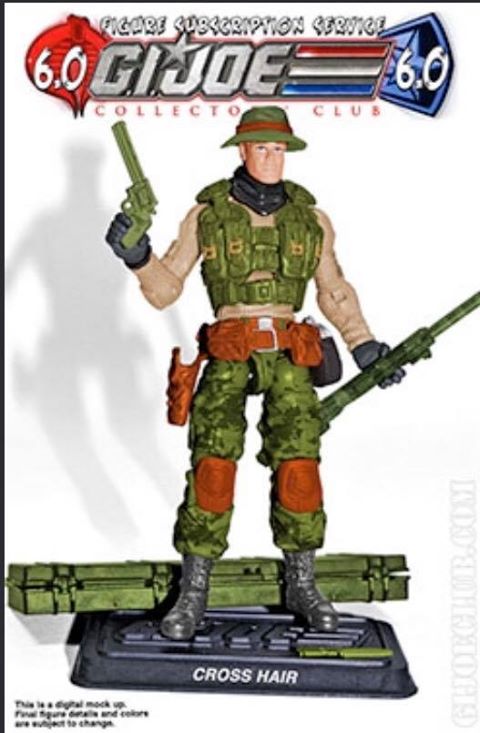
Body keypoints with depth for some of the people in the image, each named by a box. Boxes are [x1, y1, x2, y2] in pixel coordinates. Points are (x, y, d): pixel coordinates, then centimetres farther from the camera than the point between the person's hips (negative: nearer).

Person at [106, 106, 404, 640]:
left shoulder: (311, 219, 7)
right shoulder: (206, 215, 3)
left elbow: (334, 291, 17)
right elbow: (165, 290, 5)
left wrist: (364, 346, 8)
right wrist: (138, 257, -15)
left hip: (288, 357, 2)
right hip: (228, 356, -1)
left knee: (298, 466, -7)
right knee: (212, 466, -12)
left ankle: (300, 586, 12)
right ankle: (193, 593, 2)